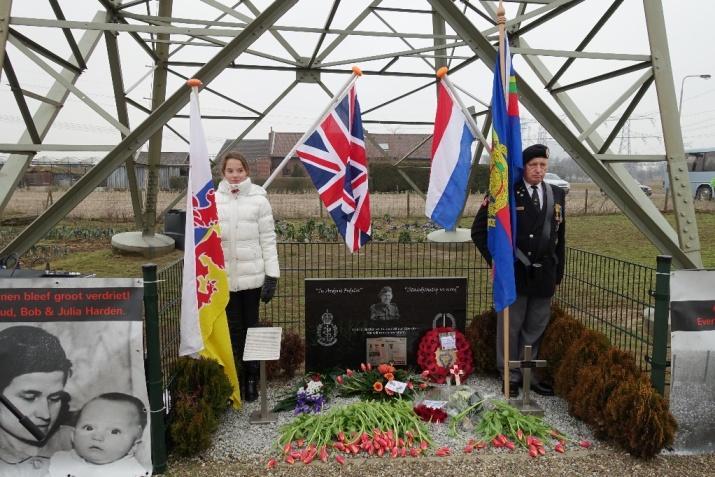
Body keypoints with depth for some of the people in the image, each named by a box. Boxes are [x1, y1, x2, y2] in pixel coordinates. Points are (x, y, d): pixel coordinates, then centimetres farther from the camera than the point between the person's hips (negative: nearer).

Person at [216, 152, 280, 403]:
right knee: (233, 328, 10)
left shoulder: (258, 200, -3)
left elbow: (268, 240, -3)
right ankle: (236, 380, 23)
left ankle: (252, 379, 23)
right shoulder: (213, 200, 3)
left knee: (251, 327, 10)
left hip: (252, 275, -1)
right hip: (224, 277, 2)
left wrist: (272, 276, -7)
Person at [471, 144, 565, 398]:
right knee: (510, 327, 6)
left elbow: (560, 237, 14)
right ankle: (510, 377, 20)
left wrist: (558, 273, 13)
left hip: (544, 275, 5)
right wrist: (494, 260, -9)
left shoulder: (557, 195, 9)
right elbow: (479, 230, -4)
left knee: (535, 328, 14)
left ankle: (529, 374, 29)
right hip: (514, 273, -4)